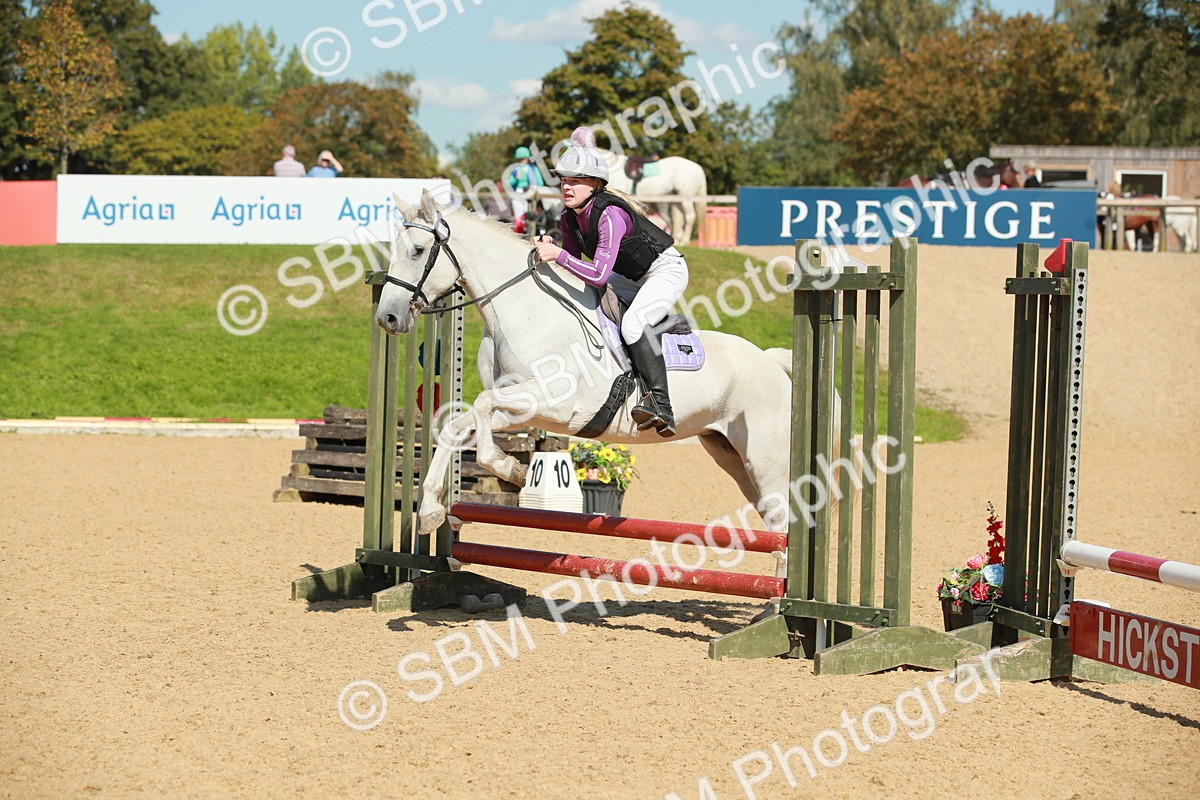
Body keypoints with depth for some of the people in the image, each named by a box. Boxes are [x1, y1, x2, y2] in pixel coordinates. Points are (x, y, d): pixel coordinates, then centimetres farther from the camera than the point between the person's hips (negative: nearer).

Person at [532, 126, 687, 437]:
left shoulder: (610, 215, -31)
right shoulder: (569, 218, -6)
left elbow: (598, 275, -37)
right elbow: (574, 264, 6)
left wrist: (558, 255, -40)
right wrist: (549, 249, -12)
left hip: (666, 270, -10)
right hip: (632, 279, 10)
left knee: (633, 321, -34)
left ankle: (660, 404, -38)